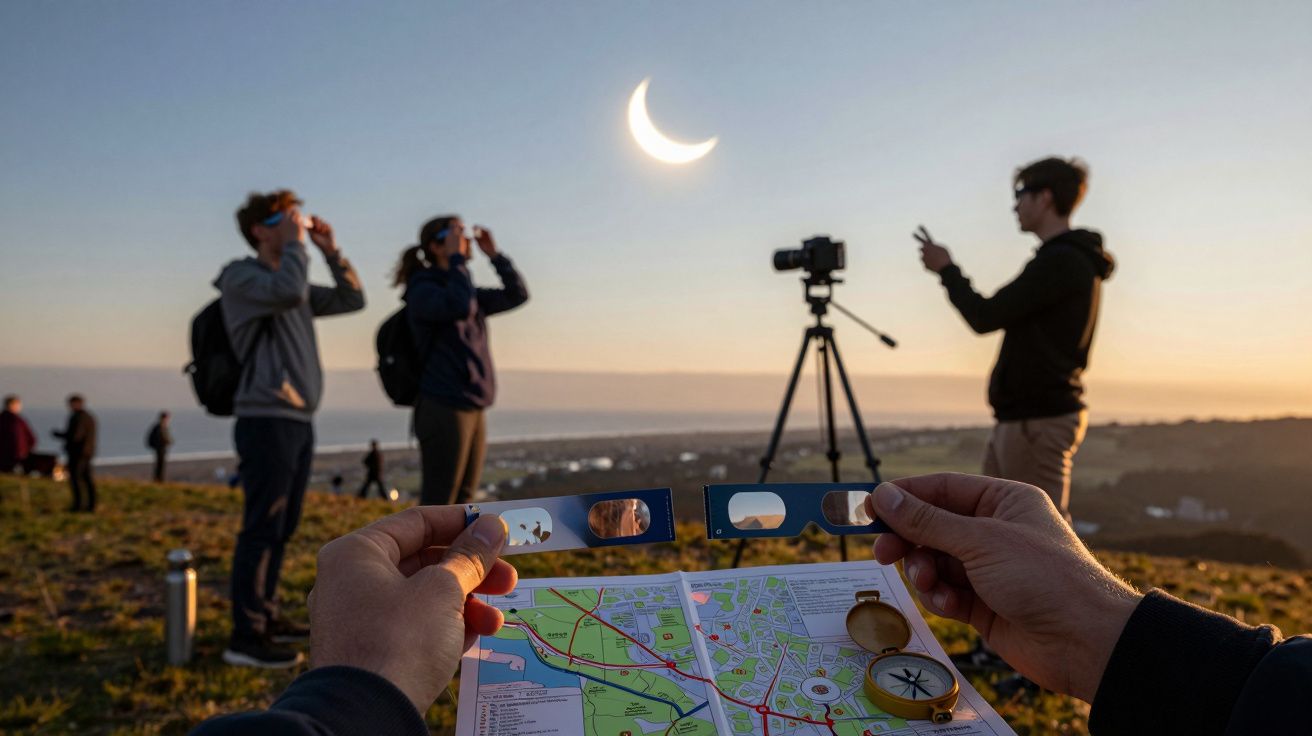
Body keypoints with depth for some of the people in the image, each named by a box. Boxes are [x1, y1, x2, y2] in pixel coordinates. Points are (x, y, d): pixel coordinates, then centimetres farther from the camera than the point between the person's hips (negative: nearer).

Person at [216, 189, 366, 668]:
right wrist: (294, 244, -10)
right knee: (262, 527, -8)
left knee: (281, 527, 13)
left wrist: (330, 251, 10)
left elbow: (352, 300, 19)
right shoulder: (240, 277, -4)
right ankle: (246, 637, -3)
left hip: (298, 421, 9)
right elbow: (289, 292, -24)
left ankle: (265, 616, 23)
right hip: (266, 421, -8)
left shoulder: (289, 282, 20)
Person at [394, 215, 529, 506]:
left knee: (461, 505, 10)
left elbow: (517, 295, 16)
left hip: (473, 411, 8)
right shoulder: (423, 290, -8)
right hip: (443, 409, -8)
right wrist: (455, 258, -16)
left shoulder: (465, 291, 17)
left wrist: (493, 254, 8)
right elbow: (461, 307, -27)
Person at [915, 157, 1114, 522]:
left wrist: (946, 269, -4)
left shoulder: (1061, 262, -16)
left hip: (1040, 422, -10)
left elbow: (985, 317, -16)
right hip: (1019, 418, 10)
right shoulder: (1073, 260, 16)